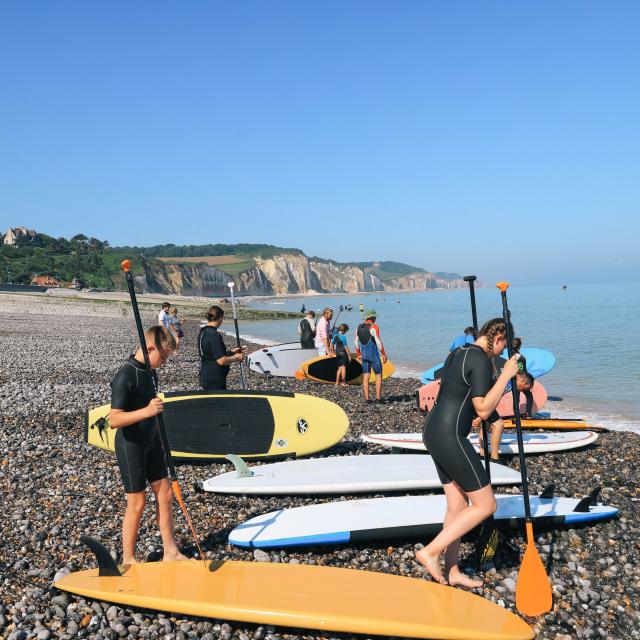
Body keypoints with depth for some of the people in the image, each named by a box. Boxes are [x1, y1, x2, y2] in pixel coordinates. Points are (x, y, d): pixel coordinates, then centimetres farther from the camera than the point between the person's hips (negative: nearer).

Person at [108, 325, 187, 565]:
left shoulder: (146, 371, 5)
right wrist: (146, 411, -39)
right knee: (137, 502, 1)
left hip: (150, 443, 8)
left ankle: (170, 552, 21)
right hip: (131, 446, -8)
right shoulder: (125, 376, -22)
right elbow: (114, 420, -26)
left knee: (165, 494, 10)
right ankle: (128, 560, 18)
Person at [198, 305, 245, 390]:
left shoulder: (202, 332, 9)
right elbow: (221, 361, -23)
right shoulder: (214, 335, -20)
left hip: (205, 376, 9)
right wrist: (236, 357, -8)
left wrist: (231, 352, 16)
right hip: (214, 380, -9)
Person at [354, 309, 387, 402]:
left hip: (364, 355, 6)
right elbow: (378, 342, -16)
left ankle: (366, 398, 5)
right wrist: (383, 354, -10)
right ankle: (378, 398, 2)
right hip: (374, 355, -6)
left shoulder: (359, 327, 7)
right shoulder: (374, 327, -12)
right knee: (378, 375, 5)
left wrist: (358, 354, 22)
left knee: (365, 376, 7)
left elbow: (356, 342, 12)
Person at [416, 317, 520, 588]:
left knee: (457, 505, 16)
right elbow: (483, 410, -19)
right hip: (449, 438, -10)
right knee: (485, 505, 1)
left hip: (433, 431, 10)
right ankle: (430, 551, 1)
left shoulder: (457, 354, 16)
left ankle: (452, 571, 24)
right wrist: (506, 376, -14)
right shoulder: (481, 361, -14)